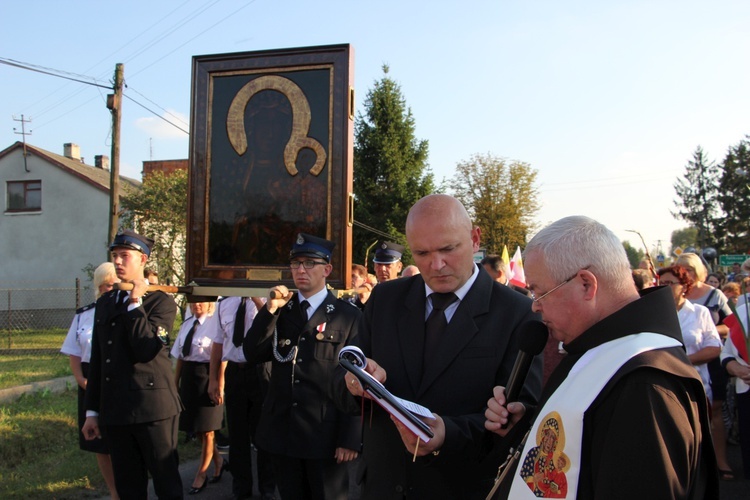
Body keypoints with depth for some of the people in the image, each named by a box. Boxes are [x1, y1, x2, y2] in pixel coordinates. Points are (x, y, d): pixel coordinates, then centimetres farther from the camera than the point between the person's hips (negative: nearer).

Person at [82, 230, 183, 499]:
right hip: (115, 410, 6)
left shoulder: (161, 302, -5)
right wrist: (92, 411, 14)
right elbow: (97, 359, 14)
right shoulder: (105, 302, 13)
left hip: (152, 407, -6)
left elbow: (146, 350, -20)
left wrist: (135, 303, -16)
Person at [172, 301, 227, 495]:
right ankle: (219, 461, 35)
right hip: (188, 377, 7)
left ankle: (201, 474, 23)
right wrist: (175, 384, 12)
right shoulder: (186, 325, 10)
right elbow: (180, 357, 13)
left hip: (206, 376, -7)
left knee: (205, 430, 5)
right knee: (194, 428, 14)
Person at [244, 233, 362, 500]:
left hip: (325, 435, -4)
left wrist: (351, 438, -11)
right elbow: (252, 354, -1)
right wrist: (271, 309, -11)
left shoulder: (348, 315, -4)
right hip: (282, 432, 4)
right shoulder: (279, 311, 10)